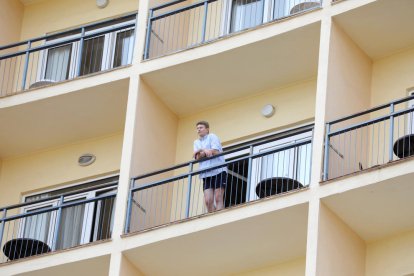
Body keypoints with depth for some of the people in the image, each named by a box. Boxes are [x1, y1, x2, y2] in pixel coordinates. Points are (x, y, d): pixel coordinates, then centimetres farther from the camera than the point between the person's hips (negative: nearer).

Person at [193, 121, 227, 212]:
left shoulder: (212, 137, 7)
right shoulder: (196, 142, 21)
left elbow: (215, 152, -9)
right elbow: (198, 158, 5)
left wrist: (201, 151, -2)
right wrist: (205, 151, -12)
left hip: (218, 171, -5)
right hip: (206, 174, 5)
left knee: (218, 198, -10)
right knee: (208, 200, -6)